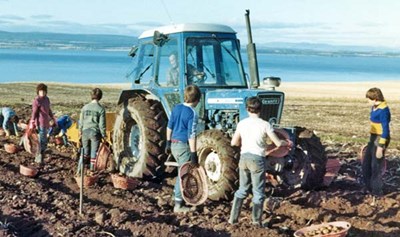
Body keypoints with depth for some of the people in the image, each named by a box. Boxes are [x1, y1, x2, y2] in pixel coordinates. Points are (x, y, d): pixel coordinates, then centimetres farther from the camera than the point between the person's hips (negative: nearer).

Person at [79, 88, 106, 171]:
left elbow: (81, 121, 7)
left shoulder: (85, 107, -1)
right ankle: (92, 167, 11)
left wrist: (80, 130, 20)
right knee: (94, 150, 8)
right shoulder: (101, 109, -11)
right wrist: (103, 135, 0)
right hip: (95, 132, -3)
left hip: (85, 131, 3)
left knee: (85, 149, 17)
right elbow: (102, 124, -10)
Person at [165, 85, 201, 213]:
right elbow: (191, 135, -21)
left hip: (174, 144, 7)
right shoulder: (192, 113, -18)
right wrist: (194, 154, -18)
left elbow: (169, 127, 12)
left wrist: (168, 143, 22)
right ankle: (178, 205, 6)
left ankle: (177, 194, 32)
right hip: (184, 146, -7)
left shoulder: (176, 108, 5)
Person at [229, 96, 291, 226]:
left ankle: (233, 218, 16)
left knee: (242, 190, 18)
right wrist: (287, 143, 15)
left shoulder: (242, 123, 2)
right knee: (258, 192, 7)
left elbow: (234, 142, 7)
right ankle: (256, 223, 11)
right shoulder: (265, 124, -8)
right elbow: (278, 143, -5)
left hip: (244, 158, 4)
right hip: (257, 159, -4)